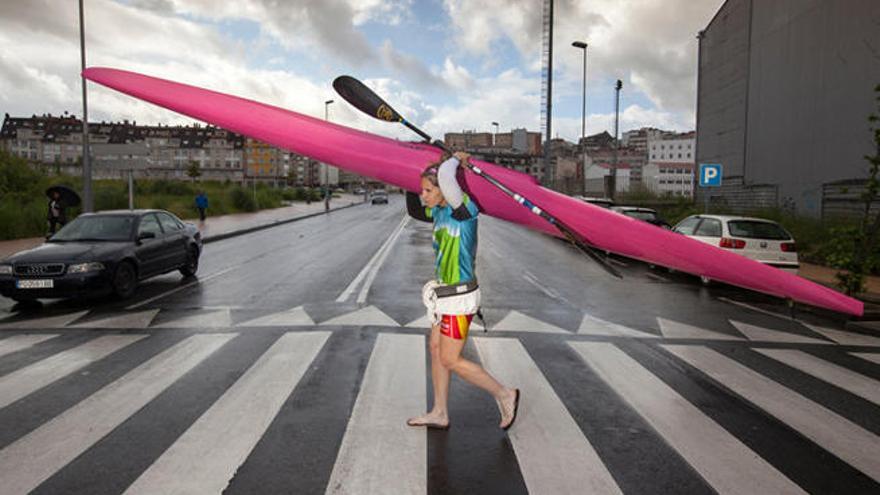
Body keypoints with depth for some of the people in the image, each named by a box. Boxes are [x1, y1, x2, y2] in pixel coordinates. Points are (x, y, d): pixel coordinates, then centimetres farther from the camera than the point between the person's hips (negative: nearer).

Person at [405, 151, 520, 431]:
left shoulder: (464, 210, -19)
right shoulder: (440, 212, 8)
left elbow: (445, 175, -35)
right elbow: (414, 211, 26)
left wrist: (457, 158, -14)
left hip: (461, 297, -10)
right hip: (447, 294, 10)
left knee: (450, 360, -1)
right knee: (435, 349, 15)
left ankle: (504, 395, 15)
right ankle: (439, 414, 28)